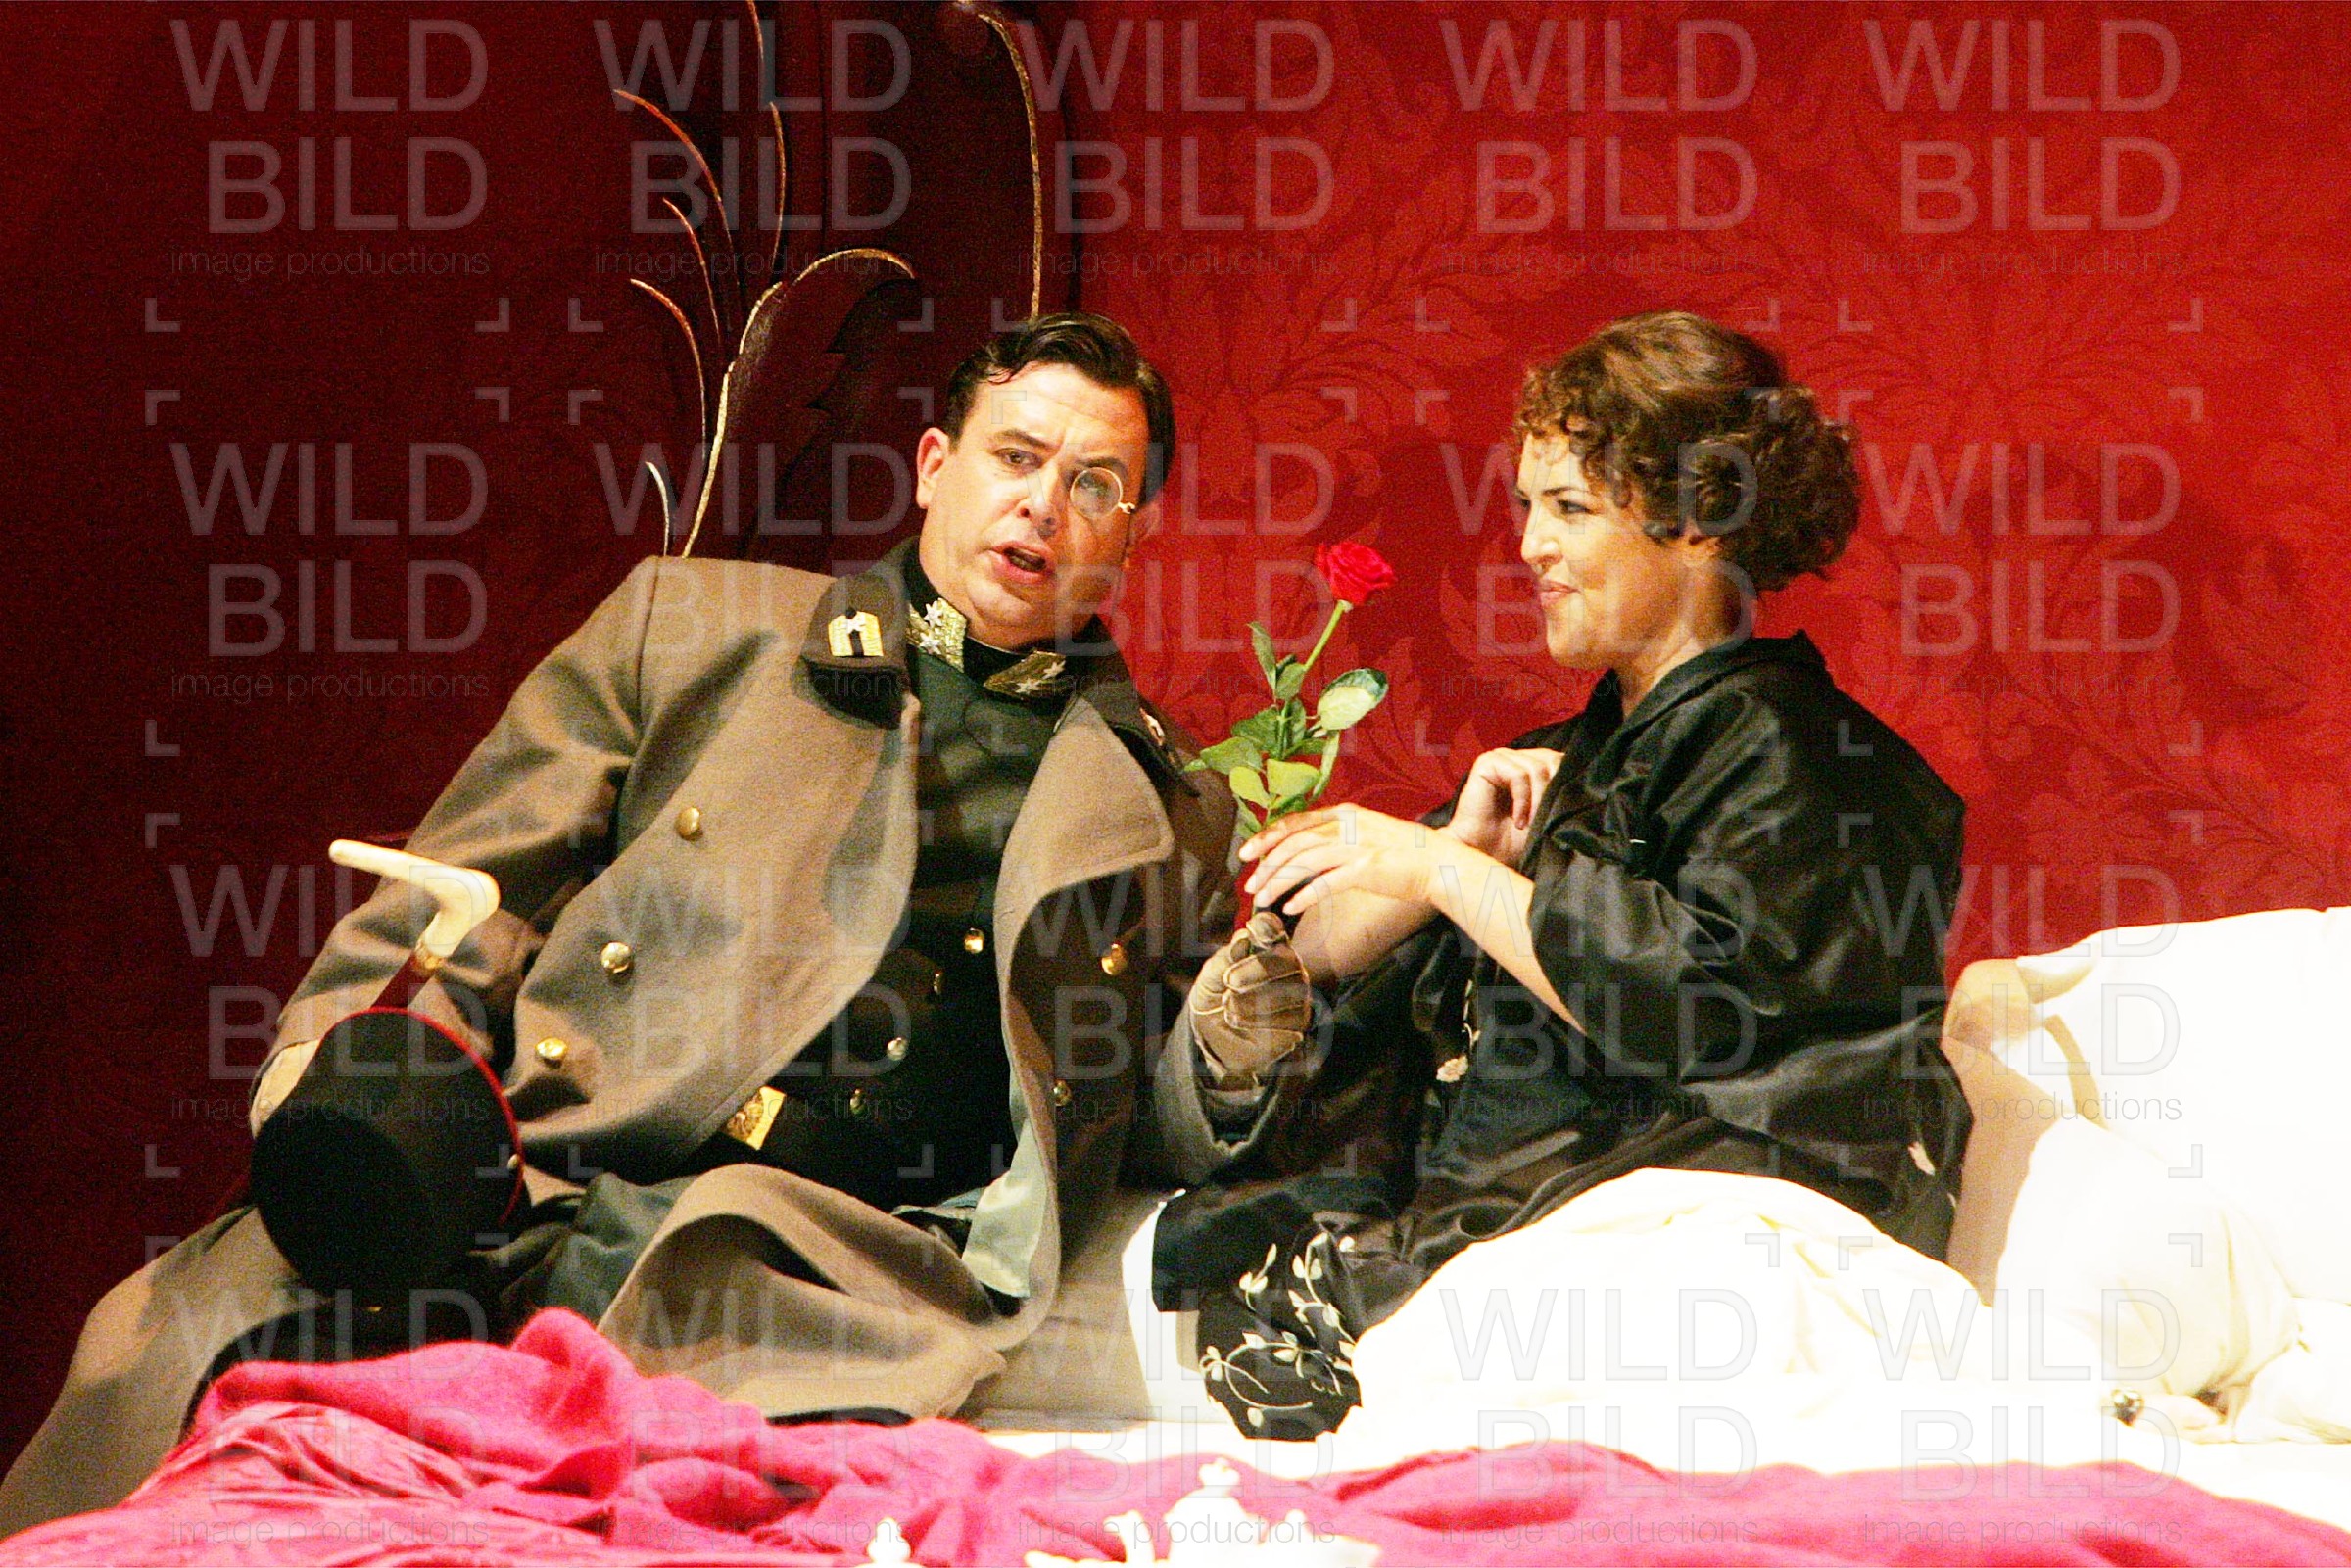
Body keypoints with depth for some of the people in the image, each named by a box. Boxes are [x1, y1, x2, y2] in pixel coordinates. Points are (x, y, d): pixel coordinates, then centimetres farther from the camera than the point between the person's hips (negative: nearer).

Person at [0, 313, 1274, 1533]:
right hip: (539, 1193, 0)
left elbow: (1174, 1130, 20)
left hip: (839, 1266, 0)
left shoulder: (1162, 806, 24)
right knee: (162, 1350, -28)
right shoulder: (692, 623, 21)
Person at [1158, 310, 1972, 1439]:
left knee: (1269, 1303, -30)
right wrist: (1459, 843, -2)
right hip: (1457, 1205, 8)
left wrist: (1442, 872, -12)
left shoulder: (1785, 746, -2)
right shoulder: (1566, 763, 23)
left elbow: (1706, 999, -20)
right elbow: (1321, 957, 18)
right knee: (1182, 1243, -12)